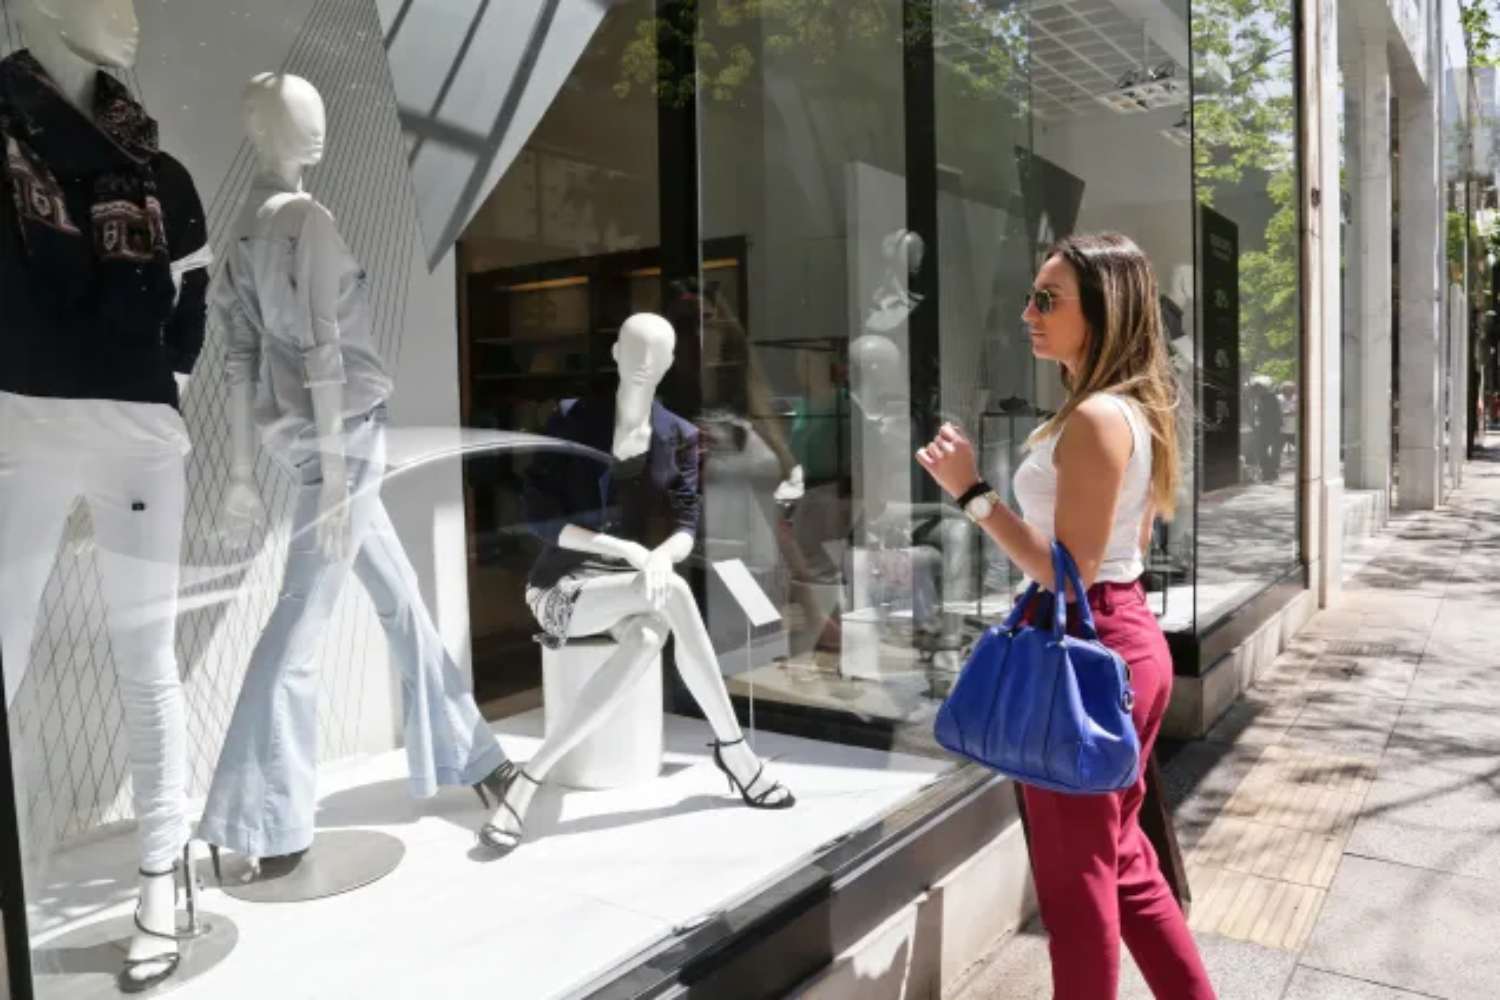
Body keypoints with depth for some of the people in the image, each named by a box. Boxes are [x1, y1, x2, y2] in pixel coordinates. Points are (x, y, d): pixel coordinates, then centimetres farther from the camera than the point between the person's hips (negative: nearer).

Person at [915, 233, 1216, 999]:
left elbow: (1070, 573, -22)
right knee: (1118, 857, 23)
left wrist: (972, 492, -22)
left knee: (1075, 872, 8)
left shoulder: (1094, 418, -20)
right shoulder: (1136, 411, 10)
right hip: (1128, 636, 10)